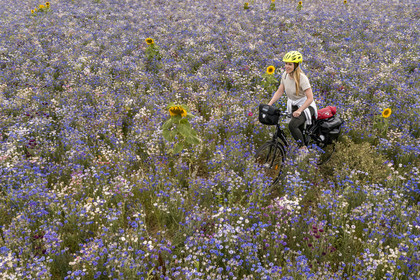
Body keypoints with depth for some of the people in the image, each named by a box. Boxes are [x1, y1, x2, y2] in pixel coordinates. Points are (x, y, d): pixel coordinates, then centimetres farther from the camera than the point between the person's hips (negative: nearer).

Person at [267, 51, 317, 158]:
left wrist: (299, 111, -36)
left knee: (292, 125, -28)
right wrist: (269, 105, -8)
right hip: (293, 106, 7)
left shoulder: (302, 78, -24)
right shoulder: (285, 75, -4)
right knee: (299, 131, 12)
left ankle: (303, 148, -9)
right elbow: (280, 91, 3)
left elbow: (310, 98, -26)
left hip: (306, 106, -7)